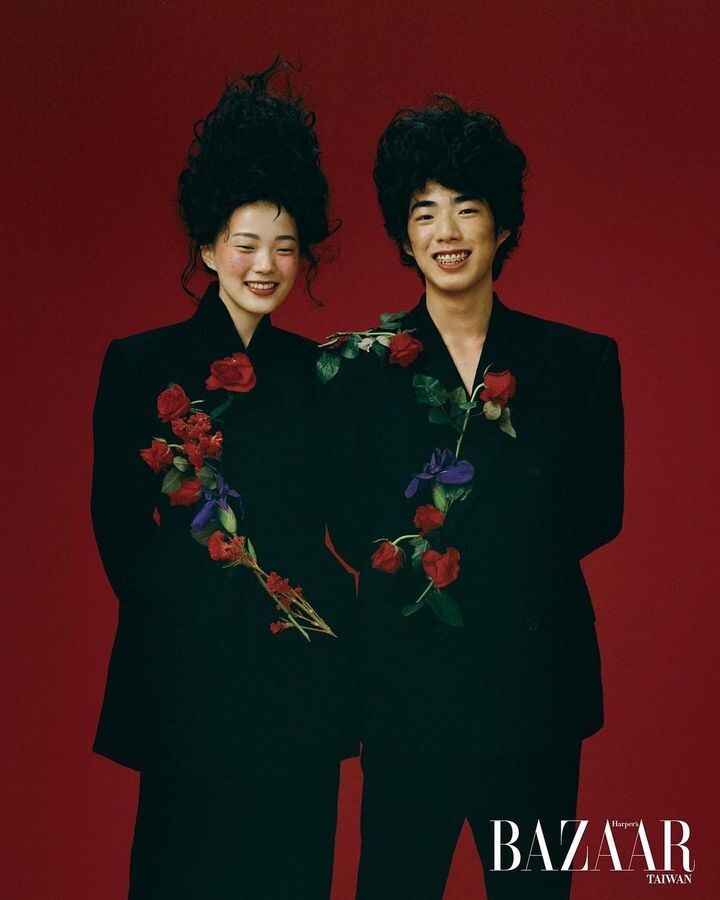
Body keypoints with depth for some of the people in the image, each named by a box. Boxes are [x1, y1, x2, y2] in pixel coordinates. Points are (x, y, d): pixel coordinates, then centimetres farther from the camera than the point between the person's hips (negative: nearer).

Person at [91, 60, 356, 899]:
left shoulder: (314, 371, 7)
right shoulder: (141, 363, -2)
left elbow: (334, 512, 9)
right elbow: (115, 521, -2)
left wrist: (320, 601, -4)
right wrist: (167, 597, -7)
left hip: (301, 666, 3)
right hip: (189, 660, -3)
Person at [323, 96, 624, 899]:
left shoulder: (580, 361, 3)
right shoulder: (363, 366, 0)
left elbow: (600, 512, 3)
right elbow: (351, 525, 1)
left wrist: (464, 550, -5)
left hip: (536, 674, 2)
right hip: (408, 676, -1)